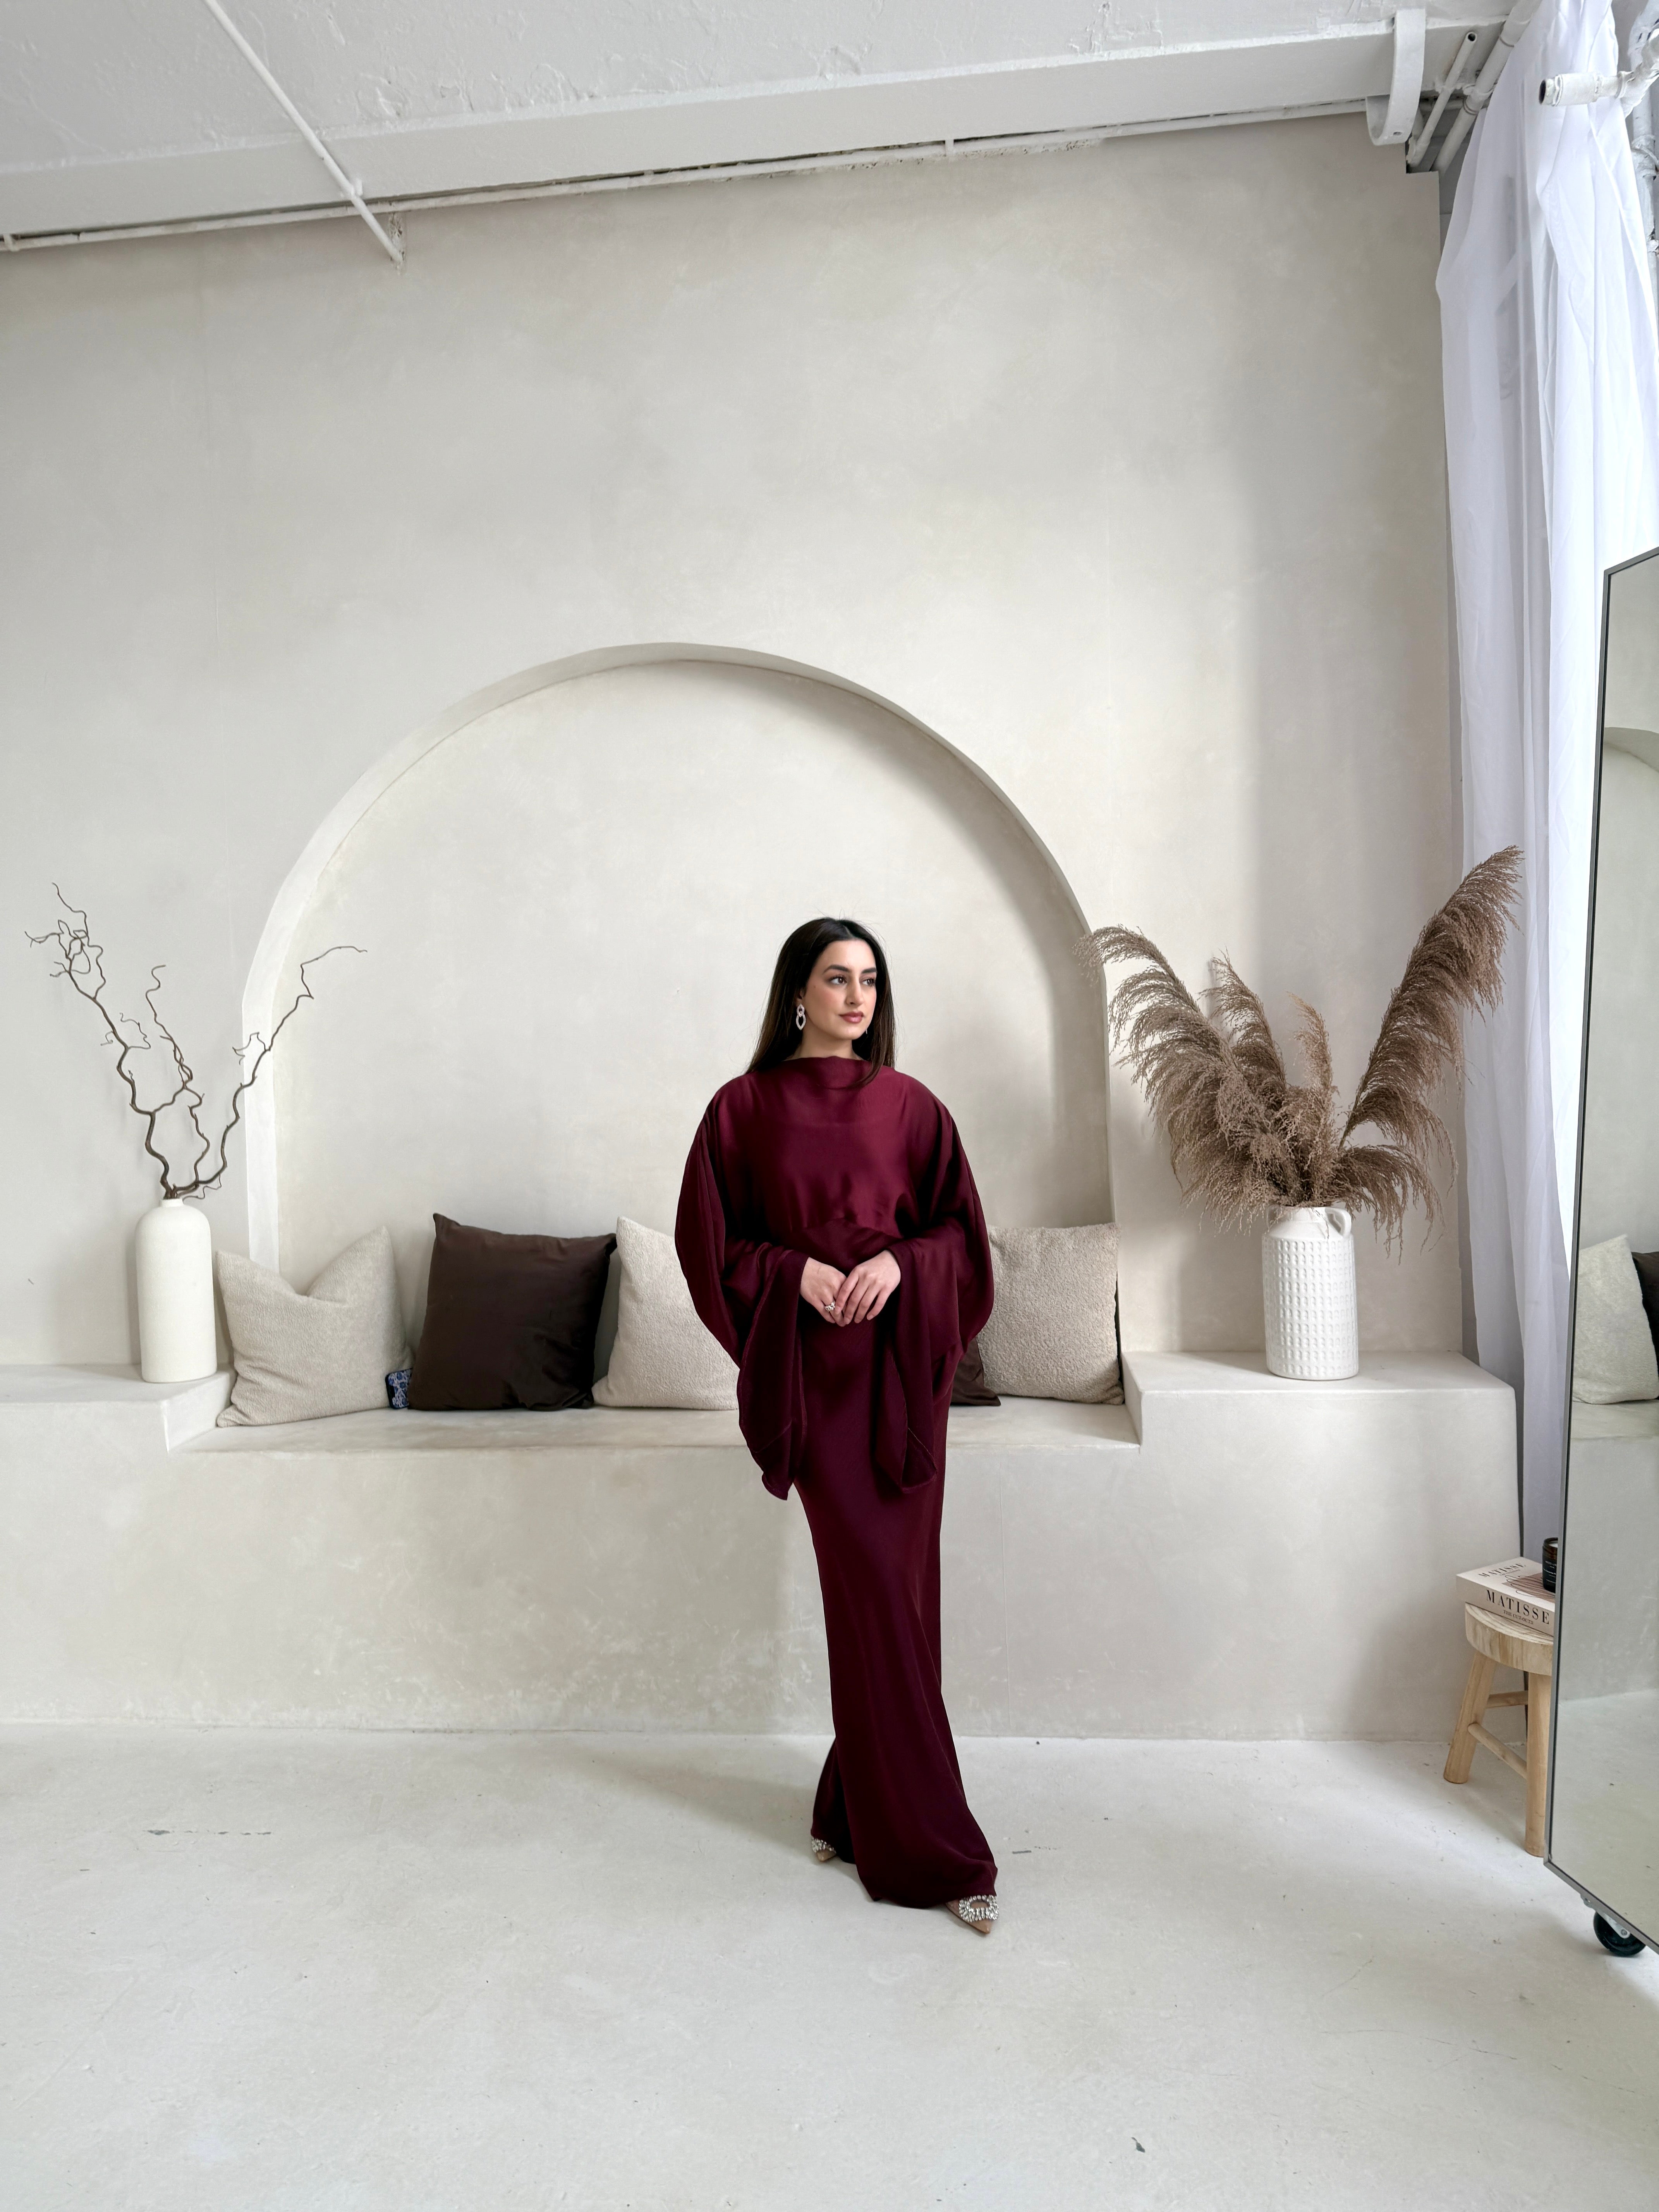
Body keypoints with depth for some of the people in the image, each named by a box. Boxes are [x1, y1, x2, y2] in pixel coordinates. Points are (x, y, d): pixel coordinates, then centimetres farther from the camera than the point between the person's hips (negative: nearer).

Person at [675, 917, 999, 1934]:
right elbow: (711, 1241, 3)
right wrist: (796, 1270, -13)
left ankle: (859, 1806, 26)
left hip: (901, 1365, 2)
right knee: (876, 1590, -4)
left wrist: (897, 1262, -13)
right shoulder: (744, 1108, 3)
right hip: (813, 1372, -2)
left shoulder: (909, 1105, 7)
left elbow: (960, 1231, 7)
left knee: (889, 1588, 5)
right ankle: (934, 1848, 7)